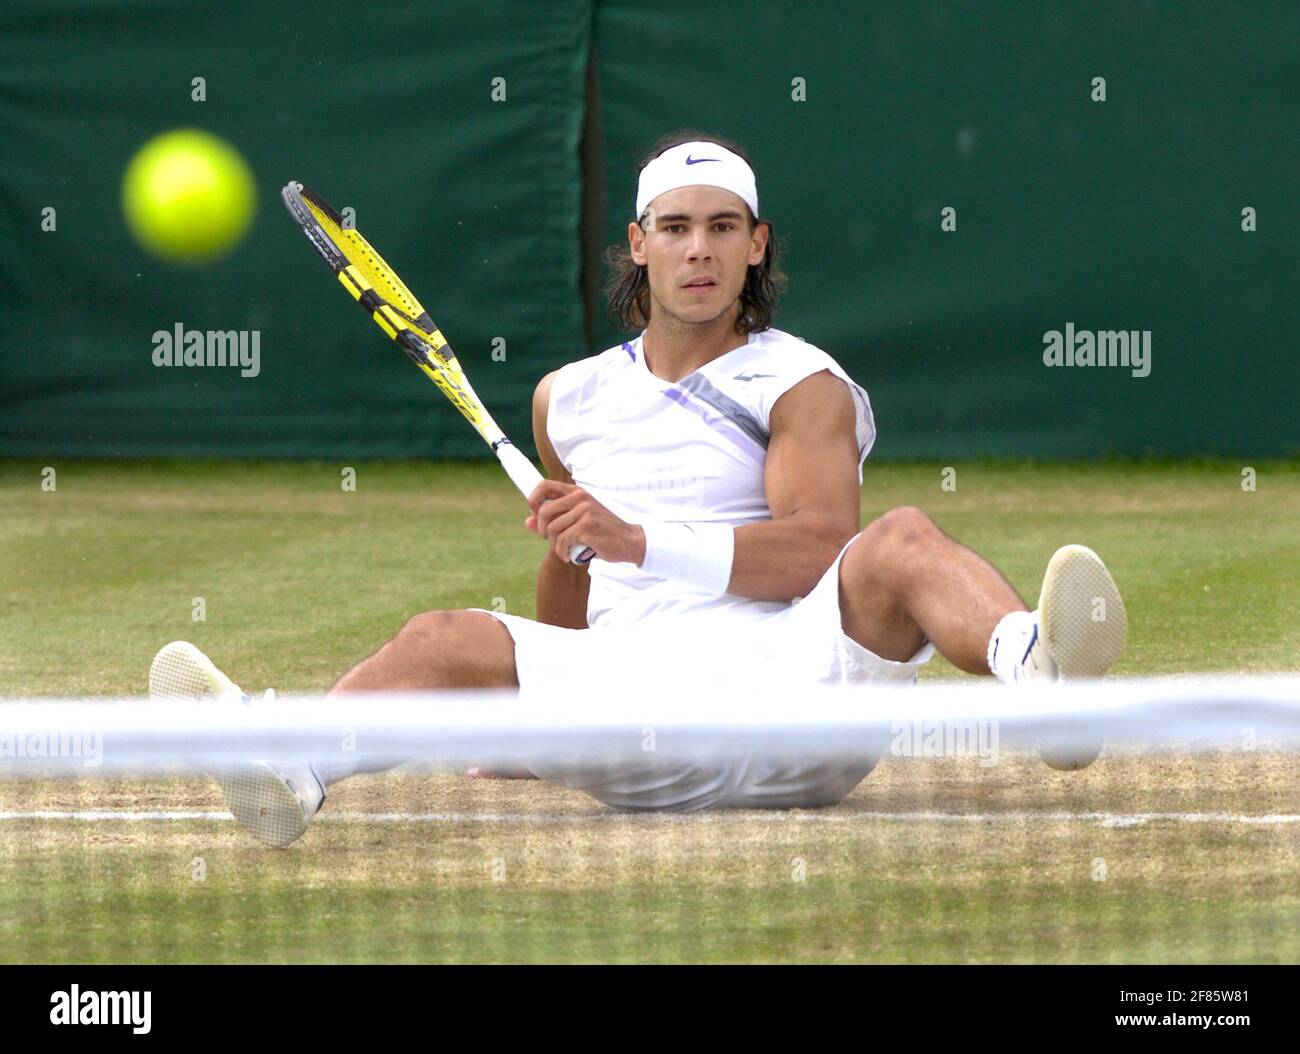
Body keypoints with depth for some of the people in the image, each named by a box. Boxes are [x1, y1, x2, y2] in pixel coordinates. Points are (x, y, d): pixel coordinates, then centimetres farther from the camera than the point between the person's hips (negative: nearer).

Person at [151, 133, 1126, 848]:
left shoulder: (803, 387, 9)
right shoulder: (571, 397, 24)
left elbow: (817, 550, -8)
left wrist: (642, 540, -19)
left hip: (790, 673, -3)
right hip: (635, 685, 3)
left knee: (902, 545, -32)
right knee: (444, 642, -23)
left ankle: (1037, 676, -66)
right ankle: (291, 777, -53)